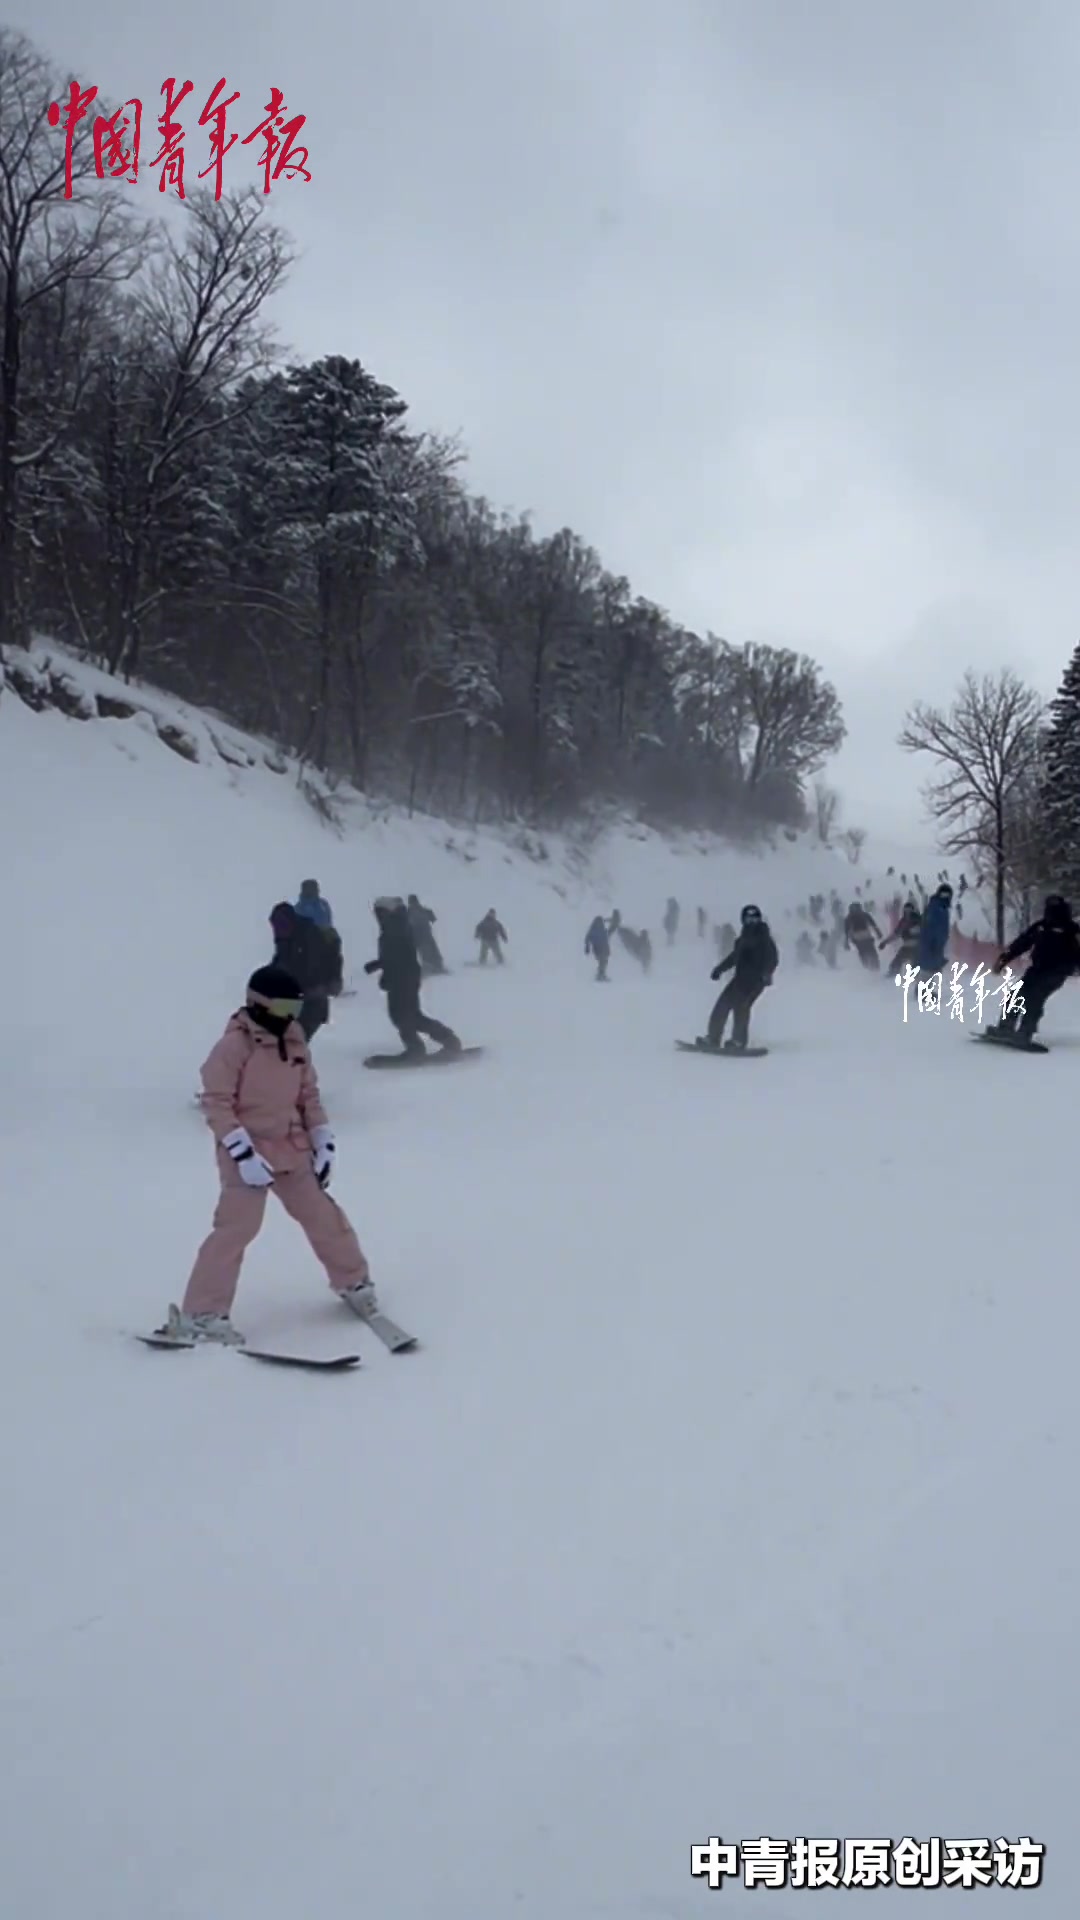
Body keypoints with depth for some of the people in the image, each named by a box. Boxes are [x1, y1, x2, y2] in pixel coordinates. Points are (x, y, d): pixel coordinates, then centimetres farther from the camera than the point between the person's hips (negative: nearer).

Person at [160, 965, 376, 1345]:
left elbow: (309, 1095, 13)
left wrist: (323, 1141, 6)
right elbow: (216, 1103, -16)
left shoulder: (295, 1042, 6)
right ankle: (202, 1314, -5)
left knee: (322, 1216, 13)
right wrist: (242, 1152, -22)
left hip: (293, 1150, 6)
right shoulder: (234, 1045, -14)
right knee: (236, 1227, -13)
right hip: (247, 1154, -6)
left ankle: (353, 1281, 33)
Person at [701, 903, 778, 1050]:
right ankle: (712, 1038, 7)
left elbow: (773, 959, -14)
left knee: (740, 1006, -21)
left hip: (755, 980, -7)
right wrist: (719, 969, 25)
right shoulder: (743, 938, 16)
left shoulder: (764, 939, -5)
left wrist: (766, 974, -30)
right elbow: (734, 956, 29)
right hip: (741, 978, 7)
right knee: (723, 1004, 1)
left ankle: (738, 1041, -18)